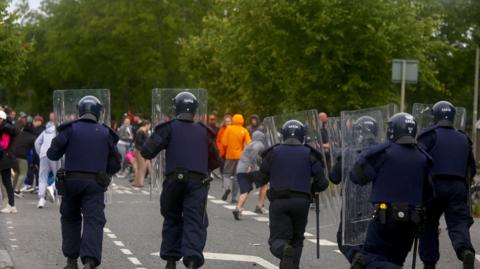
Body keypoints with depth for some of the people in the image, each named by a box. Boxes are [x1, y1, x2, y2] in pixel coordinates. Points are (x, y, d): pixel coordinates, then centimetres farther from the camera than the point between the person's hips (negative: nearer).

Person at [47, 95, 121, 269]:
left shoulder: (70, 129, 0)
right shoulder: (105, 133, 5)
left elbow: (52, 154, -6)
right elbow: (115, 165, 6)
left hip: (71, 181, 1)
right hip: (95, 184, -1)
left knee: (70, 219, 19)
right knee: (93, 222, -6)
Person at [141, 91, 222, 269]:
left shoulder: (169, 128, 4)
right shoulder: (203, 131, 13)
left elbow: (147, 151, -4)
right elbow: (216, 161, 18)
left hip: (174, 179, 0)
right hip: (198, 182, 0)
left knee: (172, 219, 17)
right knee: (195, 222, -6)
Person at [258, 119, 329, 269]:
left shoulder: (274, 152, 7)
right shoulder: (309, 154, 6)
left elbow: (261, 178, 8)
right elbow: (322, 183, 2)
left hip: (278, 201, -1)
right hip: (301, 201, 1)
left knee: (277, 239, -3)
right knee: (297, 239, 18)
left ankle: (284, 251, -36)